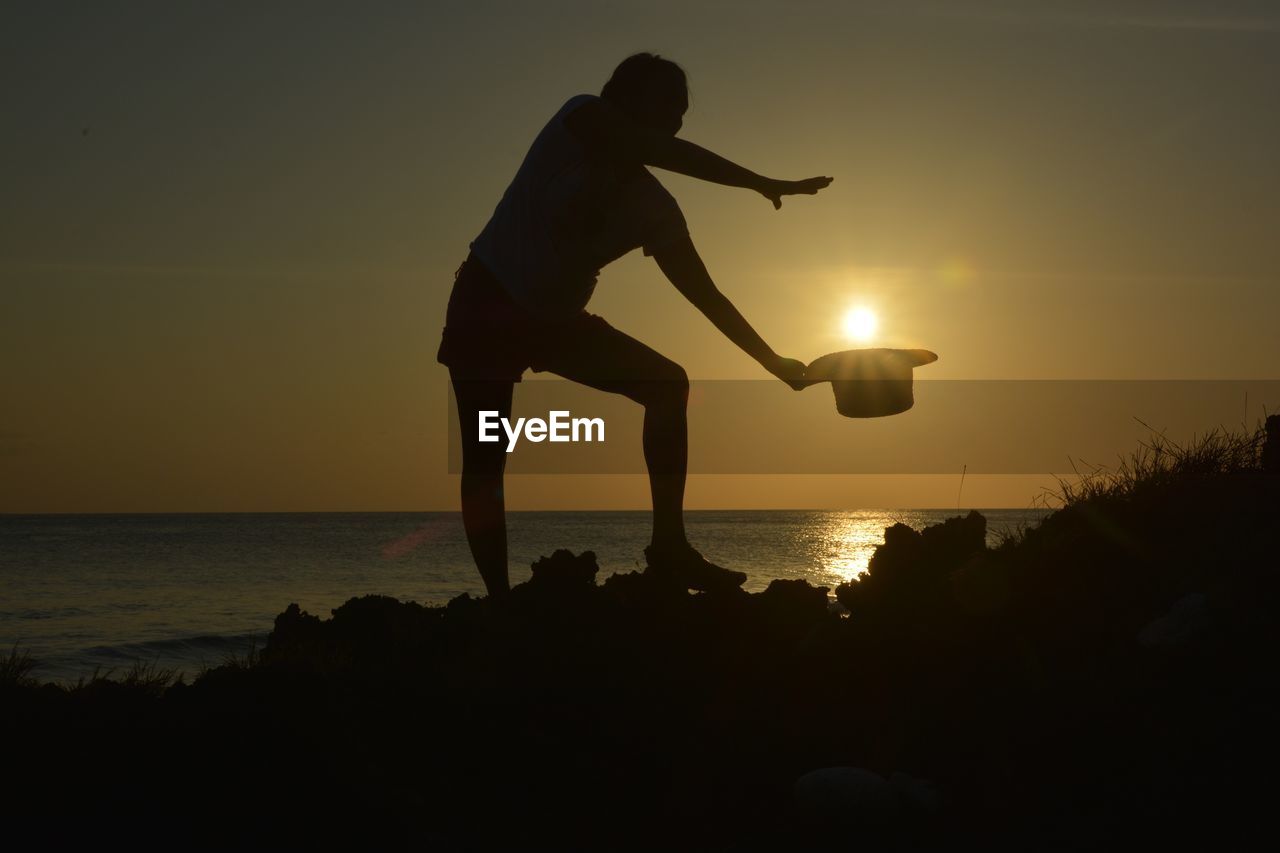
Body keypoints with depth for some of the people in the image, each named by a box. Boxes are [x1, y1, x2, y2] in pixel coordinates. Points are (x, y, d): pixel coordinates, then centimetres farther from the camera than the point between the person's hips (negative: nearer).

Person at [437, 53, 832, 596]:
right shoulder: (580, 121, -17)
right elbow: (661, 152, -32)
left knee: (668, 384, -8)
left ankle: (668, 547, -9)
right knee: (484, 460, -14)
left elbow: (704, 294, 1)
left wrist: (772, 361, -3)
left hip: (556, 320, 6)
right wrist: (760, 184, -28)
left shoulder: (654, 210, -3)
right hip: (488, 307, -6)